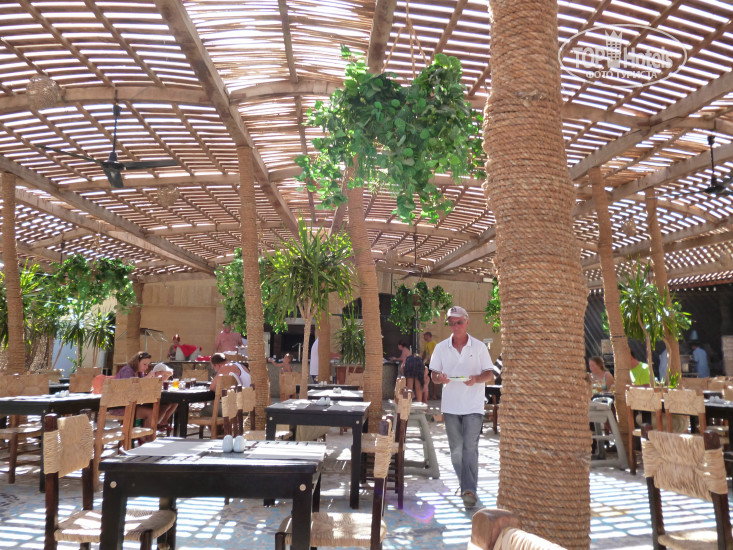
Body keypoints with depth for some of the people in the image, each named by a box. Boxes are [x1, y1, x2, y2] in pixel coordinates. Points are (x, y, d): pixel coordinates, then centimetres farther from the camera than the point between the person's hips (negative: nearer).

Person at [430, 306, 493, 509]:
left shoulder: (479, 347, 0)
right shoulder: (441, 348, 5)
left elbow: (488, 373, 1)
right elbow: (434, 374, 6)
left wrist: (476, 379, -19)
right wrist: (439, 378, -17)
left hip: (473, 405, -2)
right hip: (450, 406, 3)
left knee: (470, 447, -9)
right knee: (456, 449, 10)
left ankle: (470, 490, -4)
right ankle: (465, 484, 27)